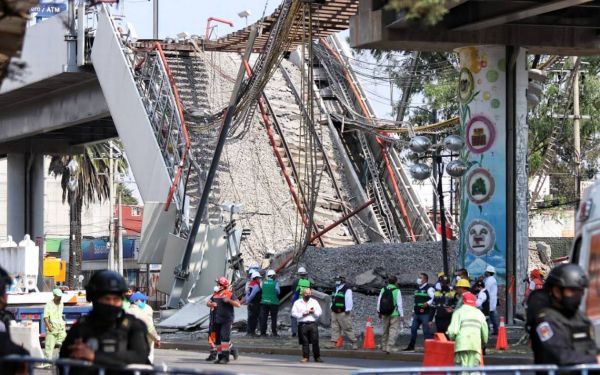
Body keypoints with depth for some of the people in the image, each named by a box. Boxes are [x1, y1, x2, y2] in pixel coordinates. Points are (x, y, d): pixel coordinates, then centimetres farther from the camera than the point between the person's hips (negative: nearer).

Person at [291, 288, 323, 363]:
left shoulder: (314, 302, 16)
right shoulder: (297, 303, 10)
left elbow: (320, 312, 11)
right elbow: (293, 313, 2)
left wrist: (314, 312, -8)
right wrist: (302, 314, -10)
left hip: (313, 324, 1)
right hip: (302, 324, -1)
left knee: (315, 341, -5)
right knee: (305, 342, -1)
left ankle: (317, 357, 2)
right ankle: (305, 357, 5)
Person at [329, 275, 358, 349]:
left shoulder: (347, 290, -10)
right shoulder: (335, 289, 17)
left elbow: (349, 301, -15)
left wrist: (347, 310, -19)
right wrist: (332, 308, 22)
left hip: (343, 313, -8)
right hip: (334, 312, 8)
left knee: (347, 328, -6)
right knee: (334, 328, 5)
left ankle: (354, 342, 1)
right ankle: (334, 342, 6)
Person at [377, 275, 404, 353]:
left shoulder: (383, 290, 3)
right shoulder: (397, 291, -12)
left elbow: (379, 301, 8)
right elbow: (399, 304, -13)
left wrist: (379, 312, 20)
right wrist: (402, 315, -7)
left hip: (385, 314, 5)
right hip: (395, 314, -5)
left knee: (385, 330, 19)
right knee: (393, 331, -4)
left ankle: (384, 346, 28)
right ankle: (388, 348, -15)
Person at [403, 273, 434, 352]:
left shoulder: (429, 288, -7)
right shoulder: (417, 288, 20)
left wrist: (428, 303, -26)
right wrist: (414, 311, 23)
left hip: (425, 313, -9)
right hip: (417, 313, 9)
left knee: (426, 331, -7)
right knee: (413, 329, 12)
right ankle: (411, 346, 22)